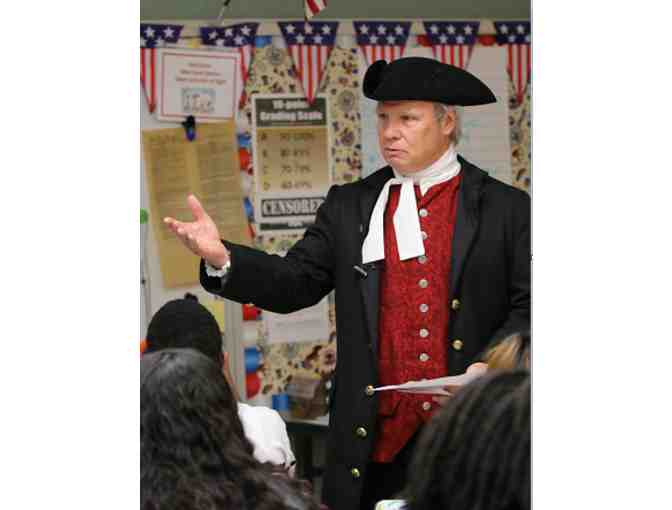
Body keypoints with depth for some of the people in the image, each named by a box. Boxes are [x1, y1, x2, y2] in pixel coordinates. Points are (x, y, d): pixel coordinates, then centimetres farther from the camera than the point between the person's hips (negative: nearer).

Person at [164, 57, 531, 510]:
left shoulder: (507, 208, 3)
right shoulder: (349, 207, 10)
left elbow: (529, 306, 0)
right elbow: (296, 282, 3)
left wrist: (491, 366, -16)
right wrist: (221, 257, -13)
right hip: (377, 445, 2)